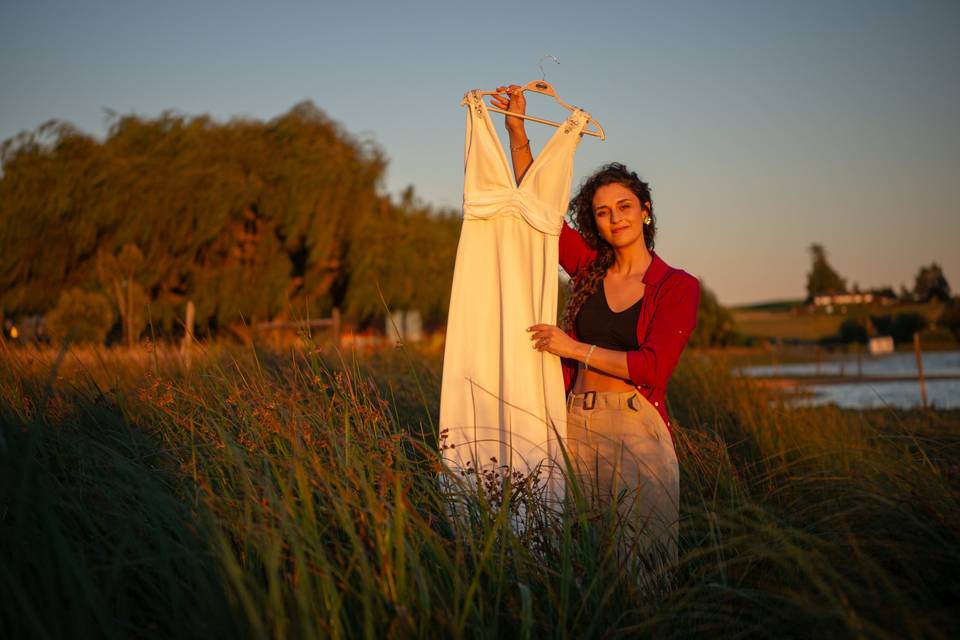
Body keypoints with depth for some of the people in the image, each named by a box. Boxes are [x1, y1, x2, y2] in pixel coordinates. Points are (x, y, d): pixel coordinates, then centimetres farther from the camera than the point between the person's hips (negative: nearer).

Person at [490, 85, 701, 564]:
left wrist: (573, 347, -10)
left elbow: (654, 367, -11)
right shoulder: (589, 269, 10)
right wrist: (517, 130, 5)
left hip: (638, 427, -3)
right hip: (577, 423, 3)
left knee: (647, 557, -5)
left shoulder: (678, 287, 0)